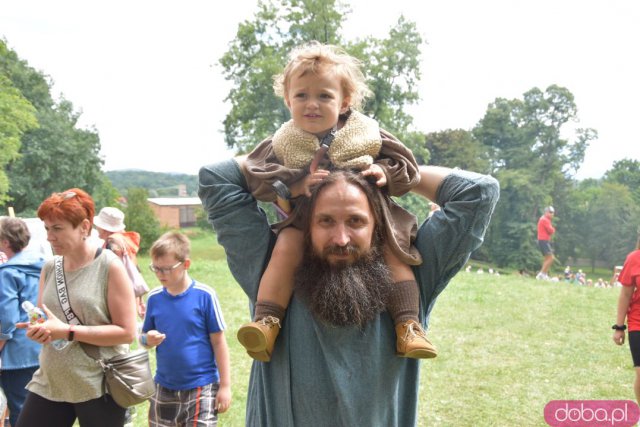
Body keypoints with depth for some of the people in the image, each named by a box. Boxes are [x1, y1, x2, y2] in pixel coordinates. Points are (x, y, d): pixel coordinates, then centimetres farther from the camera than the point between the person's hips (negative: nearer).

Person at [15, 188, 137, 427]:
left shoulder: (109, 267, -11)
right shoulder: (49, 268, 7)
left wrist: (67, 332, -18)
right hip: (49, 384, 5)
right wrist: (36, 329, -7)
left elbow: (127, 332, -14)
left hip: (99, 387, -5)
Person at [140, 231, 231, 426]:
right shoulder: (154, 298, 0)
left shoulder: (204, 295, -12)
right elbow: (143, 336, 11)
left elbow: (219, 342, -7)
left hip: (201, 388, -4)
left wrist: (225, 386, -6)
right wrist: (147, 340, -13)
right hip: (164, 390, 4)